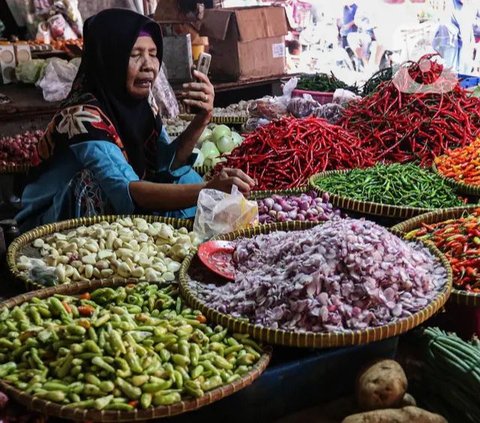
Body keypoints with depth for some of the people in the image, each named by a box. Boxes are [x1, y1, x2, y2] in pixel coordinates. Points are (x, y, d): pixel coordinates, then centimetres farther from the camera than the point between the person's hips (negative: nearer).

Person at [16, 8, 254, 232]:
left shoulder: (141, 99, -5)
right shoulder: (83, 116, -28)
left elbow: (165, 164, -5)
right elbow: (126, 192, -40)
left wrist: (202, 119, -21)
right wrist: (207, 190, -53)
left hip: (112, 215, 6)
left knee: (182, 177, -11)